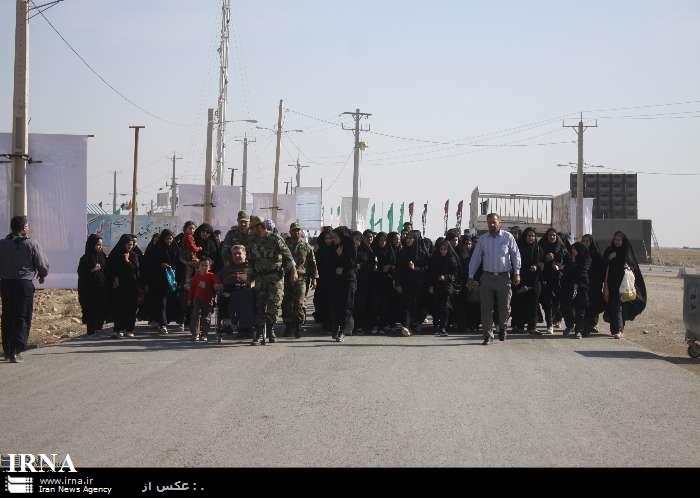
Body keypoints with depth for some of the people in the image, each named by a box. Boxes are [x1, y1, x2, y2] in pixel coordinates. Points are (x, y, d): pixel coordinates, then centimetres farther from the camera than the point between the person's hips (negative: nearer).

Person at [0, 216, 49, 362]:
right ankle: (17, 351, -10)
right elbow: (43, 266, -5)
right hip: (25, 284, -3)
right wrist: (42, 276, 16)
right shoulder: (32, 245, -8)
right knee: (23, 318, 0)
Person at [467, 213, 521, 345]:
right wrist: (471, 277, 8)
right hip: (487, 277, 1)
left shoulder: (508, 237, 1)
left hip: (504, 277, -1)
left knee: (504, 307, 3)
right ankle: (488, 335, 7)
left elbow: (516, 255, 5)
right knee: (486, 308, -1)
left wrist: (517, 273, -1)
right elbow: (475, 258, 10)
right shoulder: (482, 239, 6)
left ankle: (502, 328, 31)